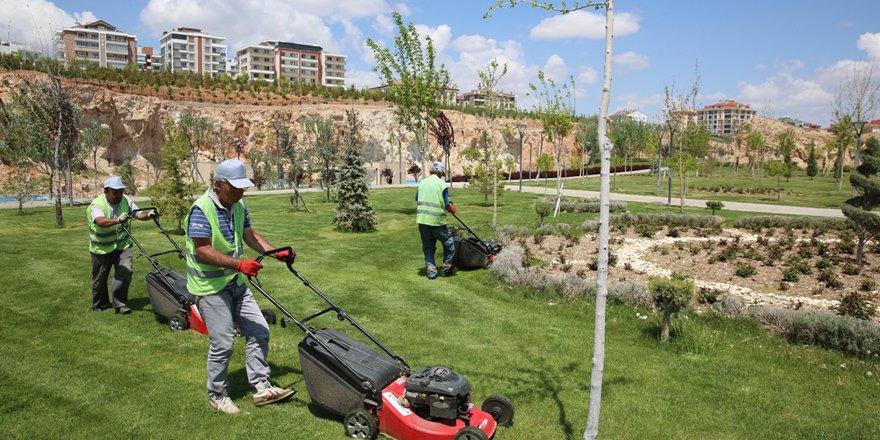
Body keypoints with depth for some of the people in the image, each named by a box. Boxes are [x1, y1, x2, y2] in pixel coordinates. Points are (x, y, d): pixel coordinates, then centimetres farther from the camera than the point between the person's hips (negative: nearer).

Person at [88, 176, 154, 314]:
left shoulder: (126, 200, -6)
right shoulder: (97, 204, -21)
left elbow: (139, 213, -10)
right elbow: (101, 221, -40)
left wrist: (148, 215, -33)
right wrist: (117, 220, -58)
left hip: (122, 245, 3)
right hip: (102, 248, -3)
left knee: (125, 273, -11)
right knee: (100, 277, 12)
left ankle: (120, 303, 3)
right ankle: (99, 304, 33)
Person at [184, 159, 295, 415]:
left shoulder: (238, 206, 4)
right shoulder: (201, 210, -20)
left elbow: (250, 236, 14)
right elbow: (203, 251, -25)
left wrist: (277, 253, 1)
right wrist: (240, 264, -33)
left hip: (235, 282, 8)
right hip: (210, 286, -8)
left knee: (258, 331, 6)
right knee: (222, 343, -3)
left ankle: (261, 387, 16)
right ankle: (217, 395, 18)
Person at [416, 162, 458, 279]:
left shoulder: (422, 183, 8)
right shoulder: (442, 184, -7)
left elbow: (417, 201, 14)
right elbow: (446, 205, -10)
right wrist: (452, 209, 11)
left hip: (422, 220, 5)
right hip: (437, 220, -5)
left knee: (428, 246, 14)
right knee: (449, 243, 13)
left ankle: (430, 270, 12)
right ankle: (446, 268, 18)